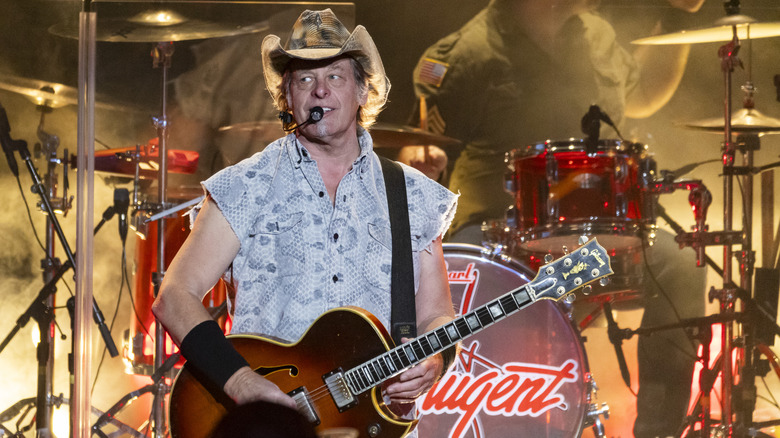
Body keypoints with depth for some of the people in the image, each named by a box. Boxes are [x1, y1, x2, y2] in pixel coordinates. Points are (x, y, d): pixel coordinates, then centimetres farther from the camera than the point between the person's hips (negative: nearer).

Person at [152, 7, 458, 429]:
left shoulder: (414, 197, 15)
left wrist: (433, 360, -2)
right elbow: (174, 298, 3)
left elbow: (435, 315, 21)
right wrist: (241, 381, -11)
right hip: (266, 420, -3)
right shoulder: (247, 187, 8)